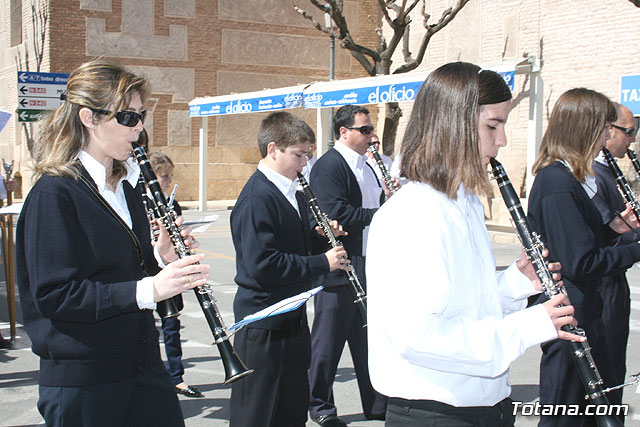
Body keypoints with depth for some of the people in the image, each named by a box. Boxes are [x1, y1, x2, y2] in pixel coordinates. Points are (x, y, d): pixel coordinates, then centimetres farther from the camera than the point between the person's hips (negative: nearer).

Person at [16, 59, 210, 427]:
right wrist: (147, 289, -28)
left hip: (144, 365, 7)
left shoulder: (126, 186, 11)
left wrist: (160, 257, -5)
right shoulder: (54, 194, -14)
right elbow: (53, 294, -20)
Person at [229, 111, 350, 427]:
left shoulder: (292, 193, 11)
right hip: (263, 326, -9)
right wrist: (322, 263, -22)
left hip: (293, 316, 9)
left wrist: (322, 234, 0)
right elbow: (261, 263, -28)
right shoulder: (256, 199, -19)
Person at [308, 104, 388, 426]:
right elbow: (337, 215, -23)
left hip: (368, 268, 9)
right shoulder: (328, 166, -12)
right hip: (338, 270, -9)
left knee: (369, 339, 15)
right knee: (329, 340, 3)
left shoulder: (368, 167, 17)